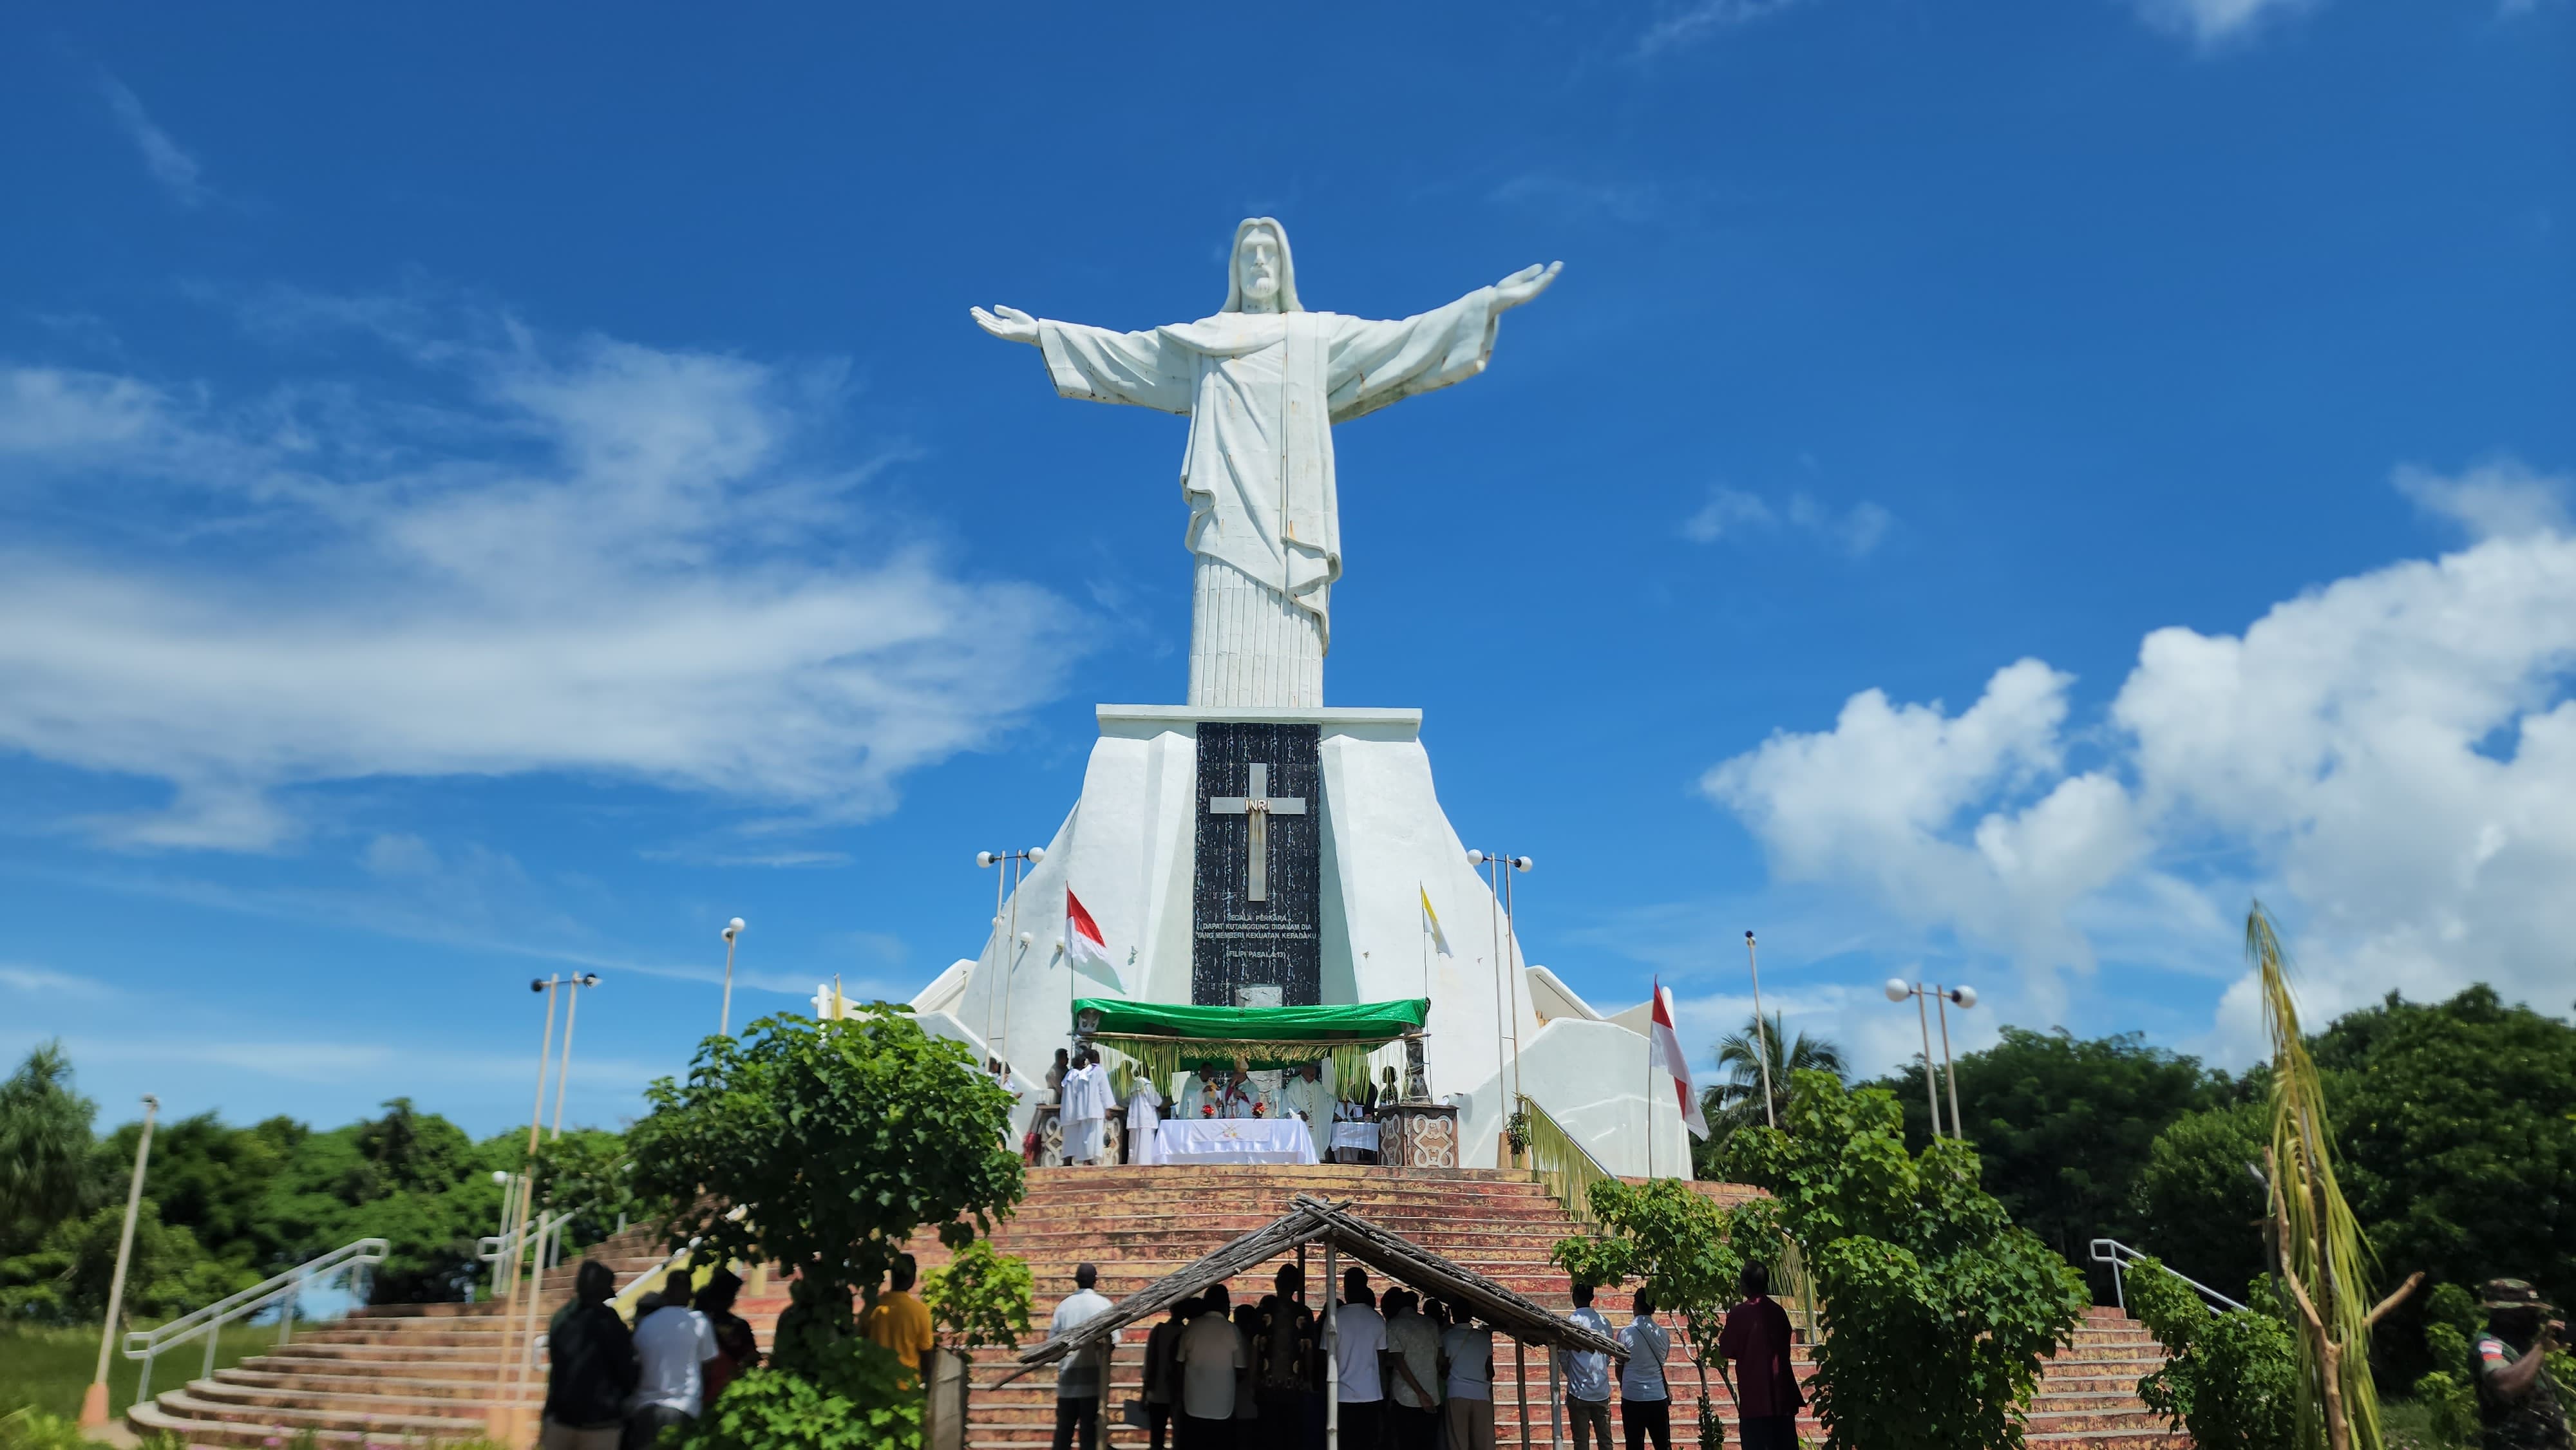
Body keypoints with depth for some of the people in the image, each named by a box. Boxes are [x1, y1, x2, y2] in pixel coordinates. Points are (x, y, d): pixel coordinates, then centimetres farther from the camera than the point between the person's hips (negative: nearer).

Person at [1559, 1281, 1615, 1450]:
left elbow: (1562, 1357, -5)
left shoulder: (1570, 1321, -9)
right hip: (1602, 1391, 4)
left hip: (1579, 1392, -4)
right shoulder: (1605, 1322, 4)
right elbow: (1608, 1356, 12)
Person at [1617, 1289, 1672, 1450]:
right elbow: (1661, 1364, 9)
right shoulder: (1663, 1334, 0)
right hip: (1658, 1398, 3)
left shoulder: (1626, 1334, -9)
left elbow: (1619, 1368, 2)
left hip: (1632, 1398, -3)